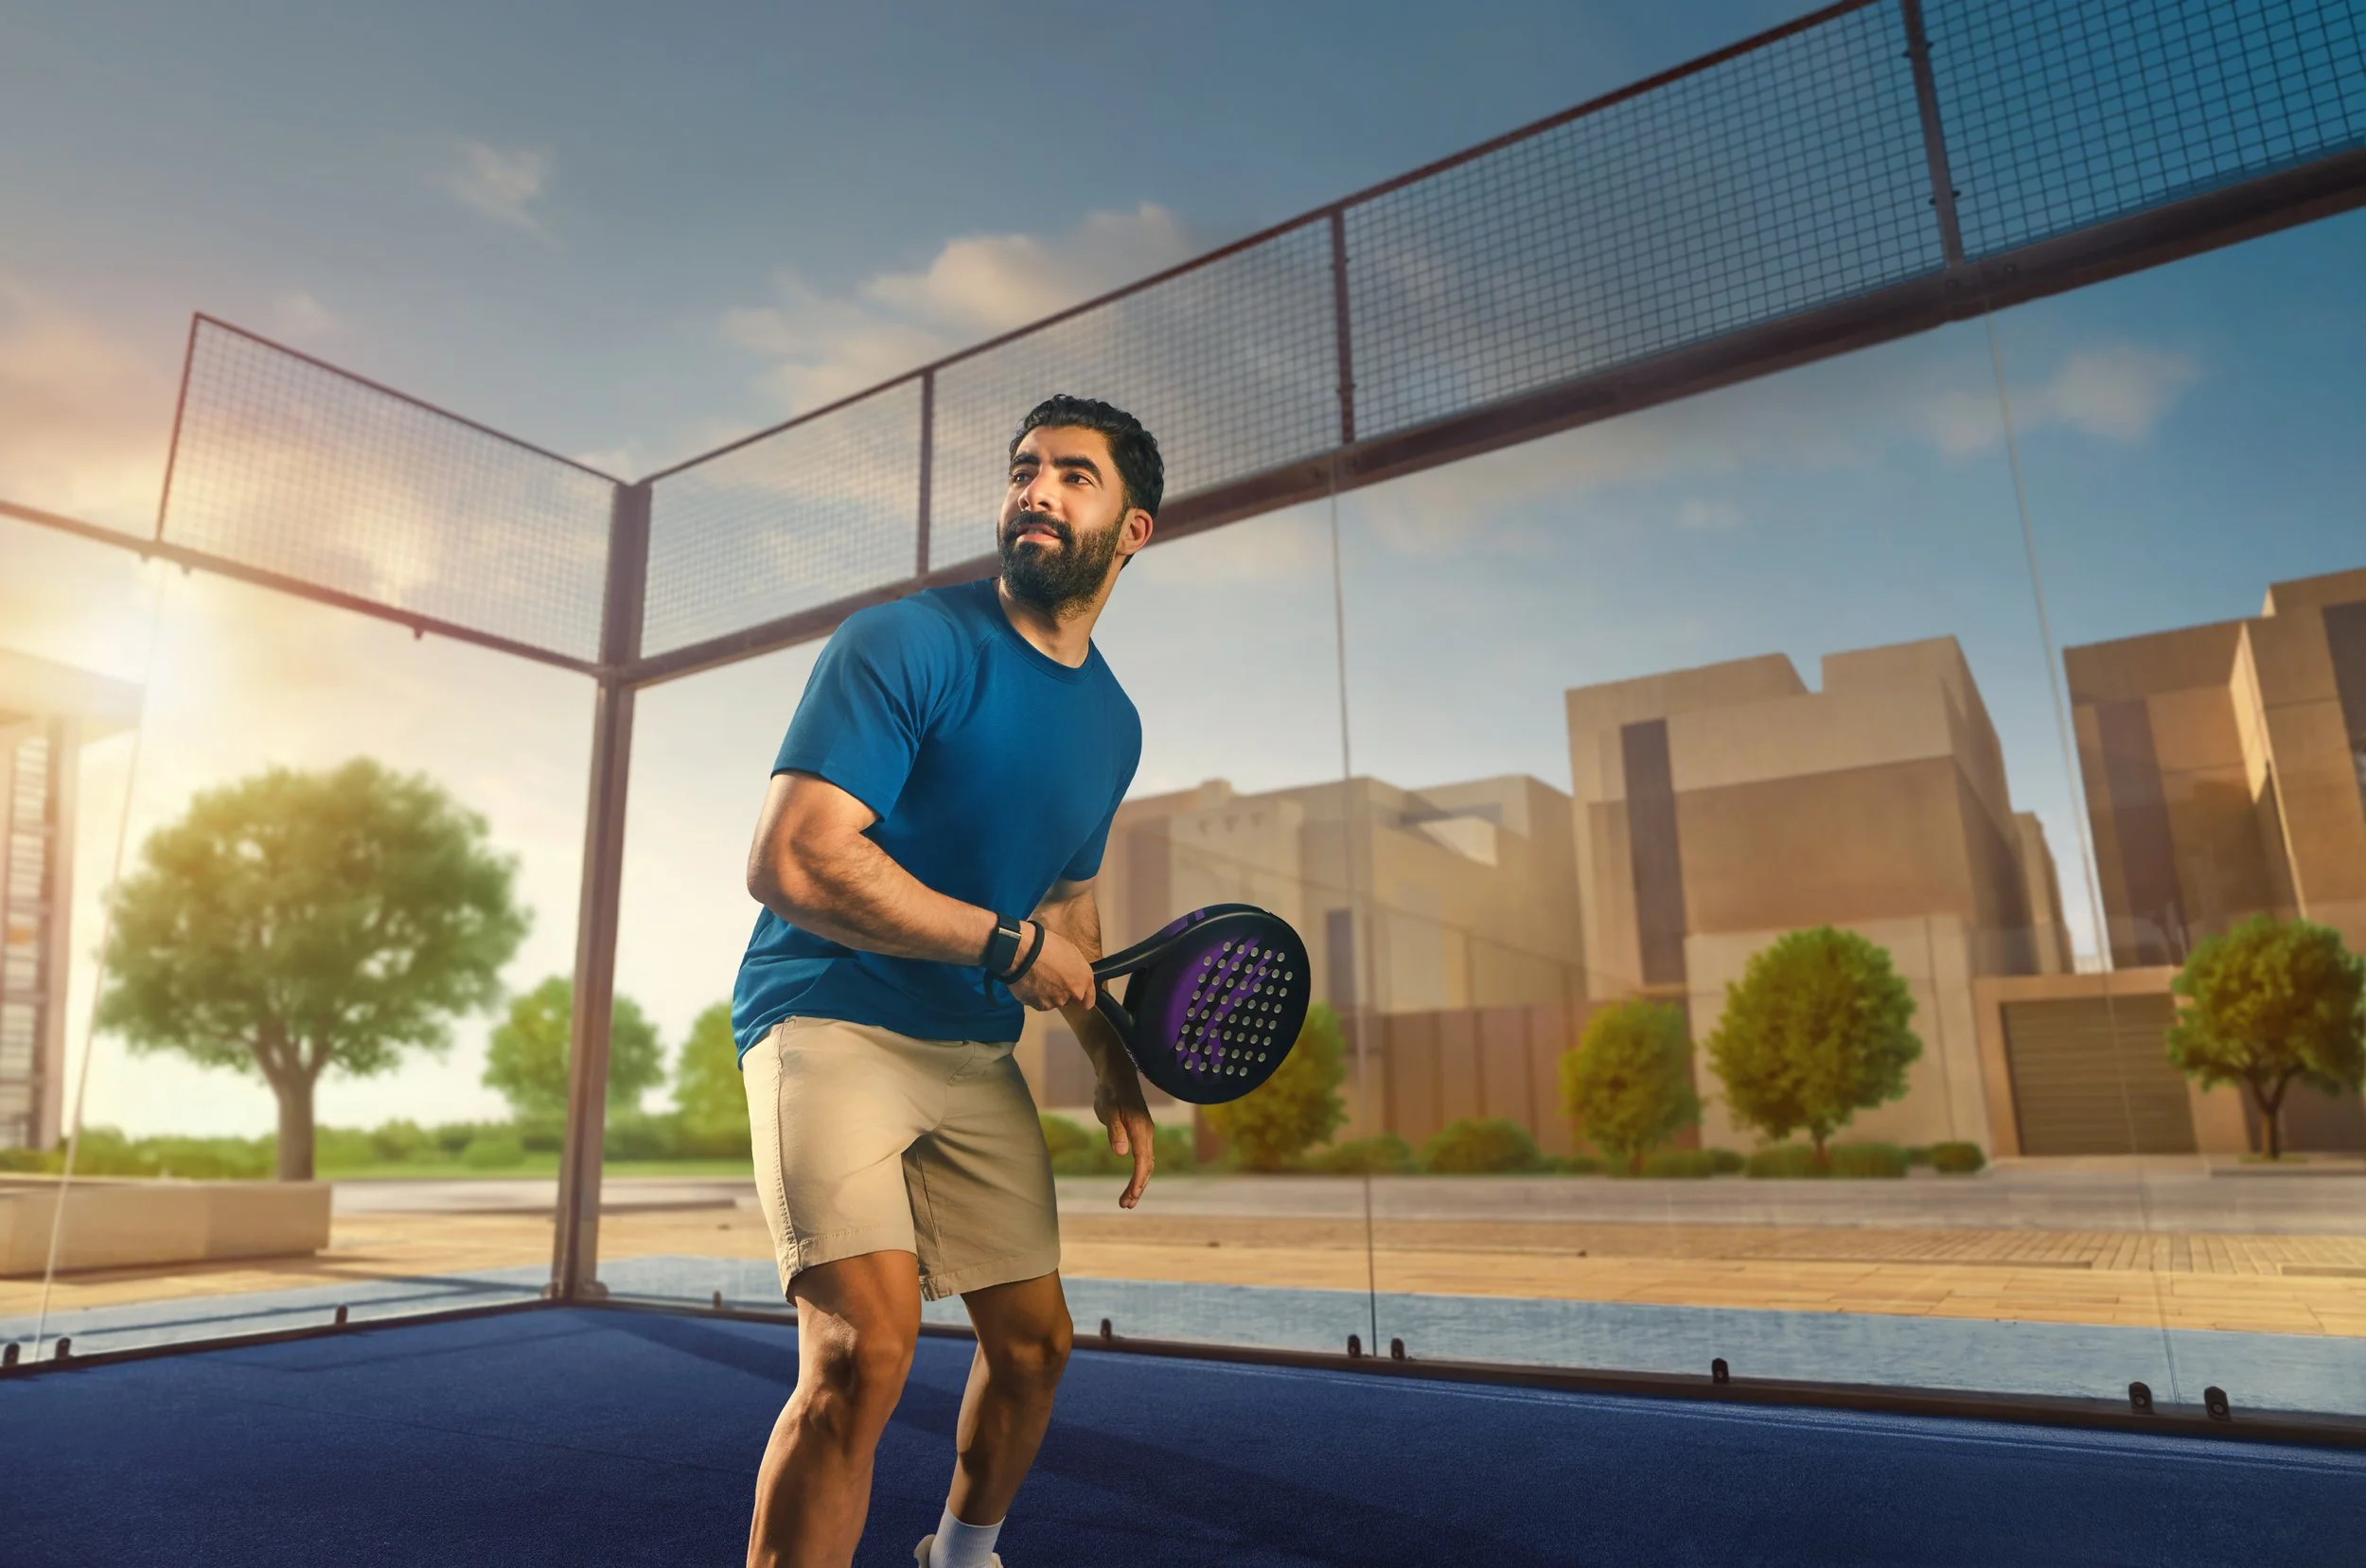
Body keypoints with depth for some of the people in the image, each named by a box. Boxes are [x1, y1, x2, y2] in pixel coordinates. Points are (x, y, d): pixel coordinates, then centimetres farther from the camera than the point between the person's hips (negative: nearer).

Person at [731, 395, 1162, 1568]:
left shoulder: (1114, 724, 8)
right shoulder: (904, 645, -15)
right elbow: (791, 862, -24)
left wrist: (1113, 1065, 11)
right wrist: (1011, 945, -20)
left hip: (976, 1054, 7)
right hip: (829, 1020, -6)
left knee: (1033, 1341, 14)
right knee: (865, 1347, -24)